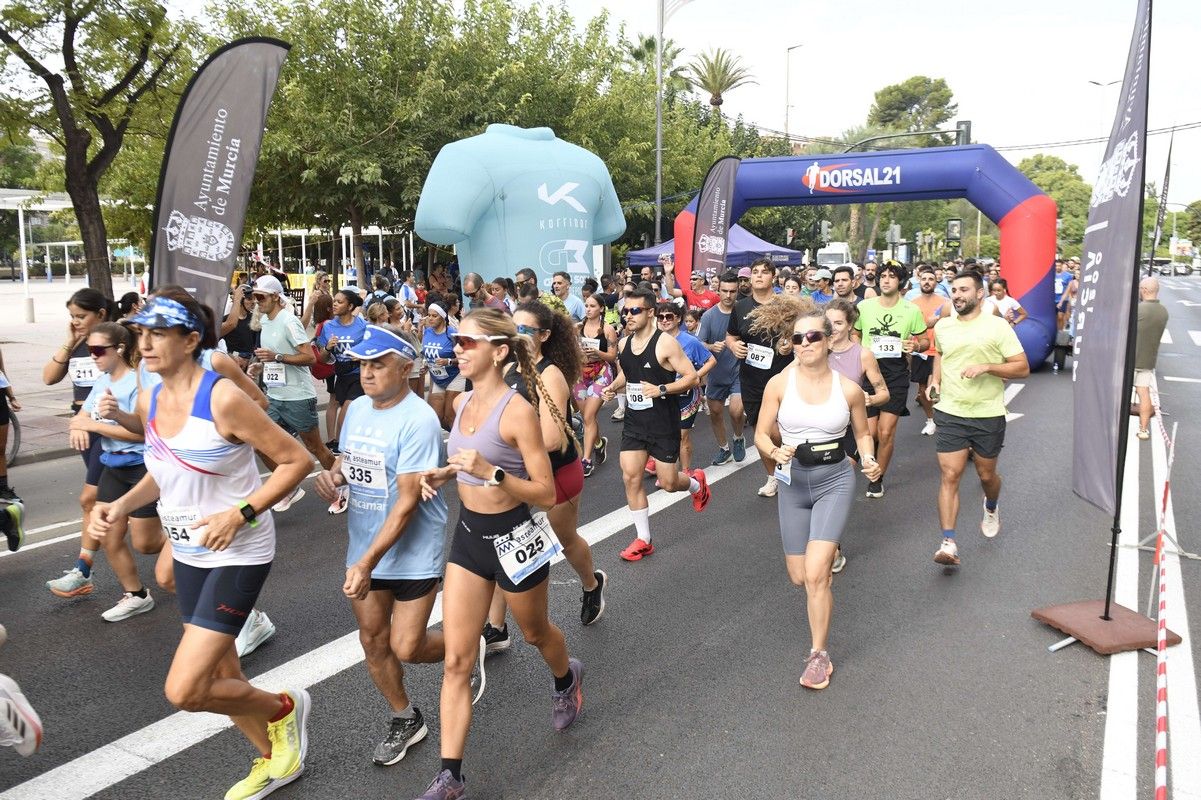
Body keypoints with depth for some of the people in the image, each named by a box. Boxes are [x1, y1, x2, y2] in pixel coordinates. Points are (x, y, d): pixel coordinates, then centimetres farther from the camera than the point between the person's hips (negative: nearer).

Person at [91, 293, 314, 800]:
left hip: (238, 553, -8)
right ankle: (275, 759, 42)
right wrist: (121, 505, 0)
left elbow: (296, 460, -18)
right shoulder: (147, 402, 2)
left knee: (184, 691, -11)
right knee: (221, 677, 18)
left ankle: (284, 707, 17)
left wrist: (240, 514, -25)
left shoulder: (223, 398, -21)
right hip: (188, 554, 8)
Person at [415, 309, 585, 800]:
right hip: (468, 535, 6)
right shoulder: (462, 403, 1)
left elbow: (546, 493, -20)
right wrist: (442, 474, 0)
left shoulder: (518, 410, -21)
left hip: (512, 537, -5)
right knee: (457, 661, 2)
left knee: (534, 632, 22)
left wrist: (490, 473, -32)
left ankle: (567, 678, 57)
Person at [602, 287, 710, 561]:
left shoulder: (665, 343, -16)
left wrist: (661, 390, -27)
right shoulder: (623, 344, 3)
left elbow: (692, 378, -16)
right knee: (630, 477, -2)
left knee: (668, 483, 3)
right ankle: (643, 539, 12)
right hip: (634, 422, 5)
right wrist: (614, 387, -1)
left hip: (664, 425, -5)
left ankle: (696, 482, 40)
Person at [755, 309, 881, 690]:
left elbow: (863, 433, 10)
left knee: (816, 573, -15)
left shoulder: (848, 389, -6)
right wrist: (775, 452, -22)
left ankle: (819, 654, 3)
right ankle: (827, 547, 49)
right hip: (792, 483, 2)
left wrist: (869, 460, -9)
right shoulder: (779, 384, -8)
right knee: (799, 577, 11)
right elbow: (761, 434, -1)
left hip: (835, 481, -2)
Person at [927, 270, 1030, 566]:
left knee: (986, 474, 15)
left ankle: (991, 508, 51)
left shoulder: (997, 326, -8)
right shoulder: (942, 326, 4)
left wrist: (987, 367, -22)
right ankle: (949, 543, -7)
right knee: (950, 476, -6)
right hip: (950, 413, 2)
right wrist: (935, 381, 7)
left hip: (988, 415, -1)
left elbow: (1022, 367, -7)